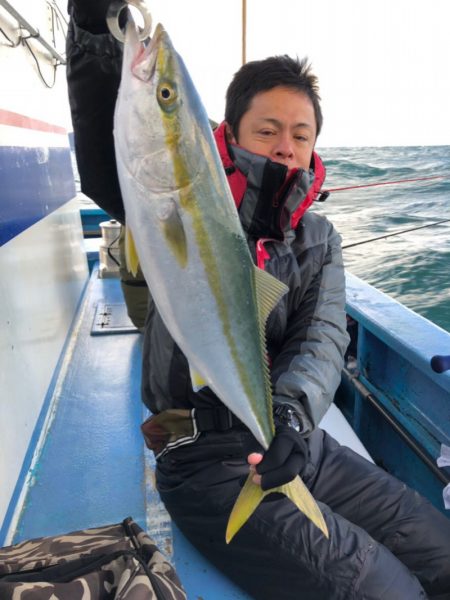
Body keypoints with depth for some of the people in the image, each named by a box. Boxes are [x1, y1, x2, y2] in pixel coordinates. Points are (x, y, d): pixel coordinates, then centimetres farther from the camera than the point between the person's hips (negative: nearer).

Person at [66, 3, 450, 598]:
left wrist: (292, 412, -26)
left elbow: (323, 339, -6)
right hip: (205, 463, -5)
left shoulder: (318, 238, 8)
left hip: (301, 445, 5)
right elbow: (106, 167, -19)